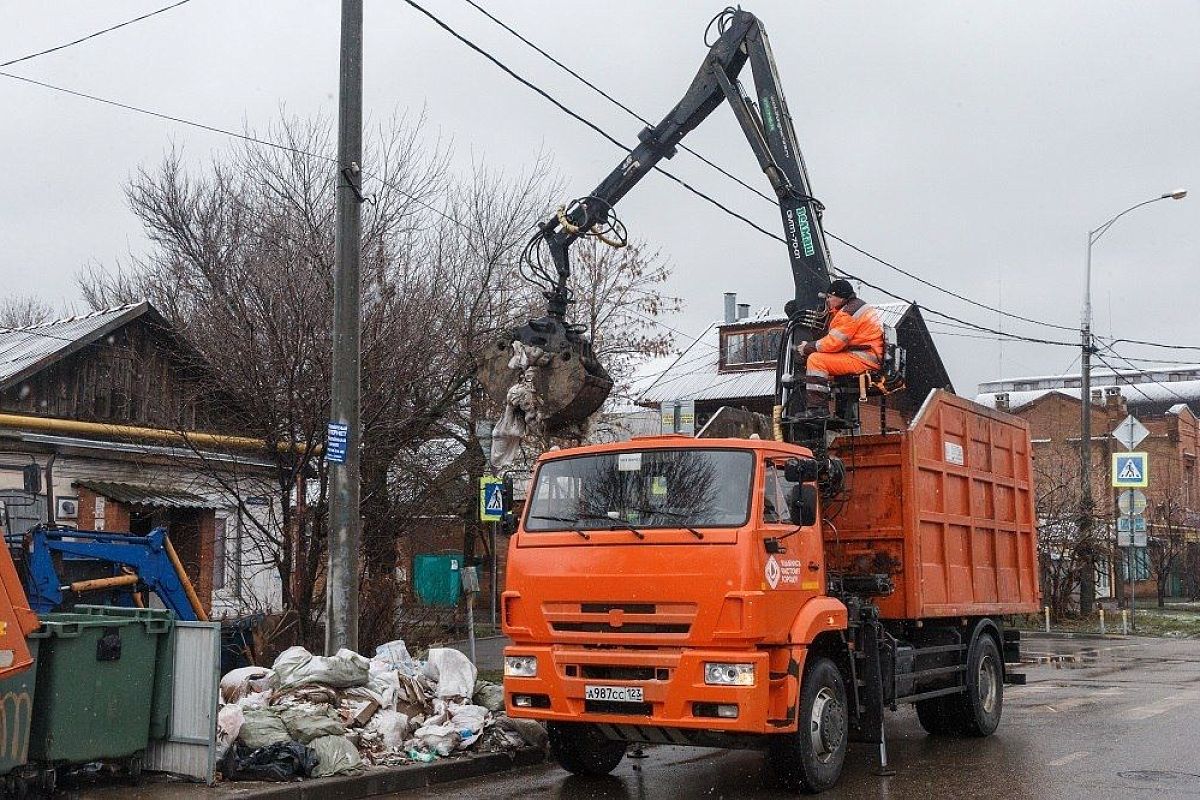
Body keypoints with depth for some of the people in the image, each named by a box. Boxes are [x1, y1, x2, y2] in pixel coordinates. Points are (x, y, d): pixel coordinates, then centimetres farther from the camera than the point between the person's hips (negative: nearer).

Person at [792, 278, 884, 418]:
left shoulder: (848, 314, -13)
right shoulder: (857, 306, 21)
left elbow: (833, 343, -18)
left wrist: (806, 348, -5)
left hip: (865, 359, -11)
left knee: (815, 360, -17)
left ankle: (817, 409, -23)